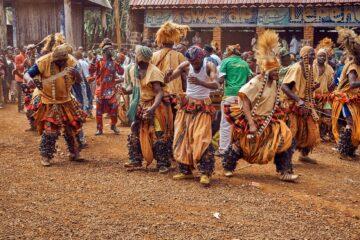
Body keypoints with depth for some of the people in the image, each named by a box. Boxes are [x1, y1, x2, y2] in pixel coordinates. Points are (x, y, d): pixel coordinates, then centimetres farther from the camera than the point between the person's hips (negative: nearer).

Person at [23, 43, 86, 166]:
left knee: (71, 128, 11)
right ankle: (45, 156, 9)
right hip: (50, 103, -4)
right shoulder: (44, 62, -16)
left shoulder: (70, 62, -7)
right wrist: (29, 79, -35)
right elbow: (26, 74, -11)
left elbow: (79, 80, -3)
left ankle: (74, 153, 27)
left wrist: (75, 73, -26)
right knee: (50, 130, -8)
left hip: (66, 101, 4)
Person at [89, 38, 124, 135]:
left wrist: (119, 63, -14)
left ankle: (113, 125, 19)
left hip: (111, 90, 1)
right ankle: (99, 128, 12)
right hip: (101, 89, -1)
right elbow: (91, 71, -10)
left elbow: (121, 72, -3)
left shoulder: (114, 62, 5)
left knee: (113, 108, -2)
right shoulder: (99, 61, -1)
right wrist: (94, 60, -19)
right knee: (99, 109, 4)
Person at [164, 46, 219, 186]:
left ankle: (206, 173, -10)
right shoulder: (185, 66, -7)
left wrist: (200, 82, -45)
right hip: (187, 104, 4)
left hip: (203, 107, -4)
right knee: (182, 138, 5)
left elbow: (216, 85, -29)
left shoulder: (209, 66, -14)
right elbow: (167, 80, -8)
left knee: (202, 139, -14)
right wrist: (168, 74, -31)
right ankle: (186, 170, 16)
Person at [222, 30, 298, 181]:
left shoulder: (276, 83, 1)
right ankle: (228, 167, 31)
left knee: (284, 139, -8)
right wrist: (251, 124, -29)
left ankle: (284, 172, -3)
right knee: (242, 144, 7)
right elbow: (244, 101, -24)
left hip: (269, 121, 6)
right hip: (252, 120, -6)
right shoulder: (256, 82, -20)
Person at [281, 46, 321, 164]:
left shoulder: (309, 69, 10)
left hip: (306, 105, 8)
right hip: (294, 105, -8)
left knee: (311, 130, 10)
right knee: (292, 132, -4)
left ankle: (304, 155, 24)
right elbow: (284, 86, -23)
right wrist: (298, 100, -30)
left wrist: (314, 87, 0)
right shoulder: (296, 68, -16)